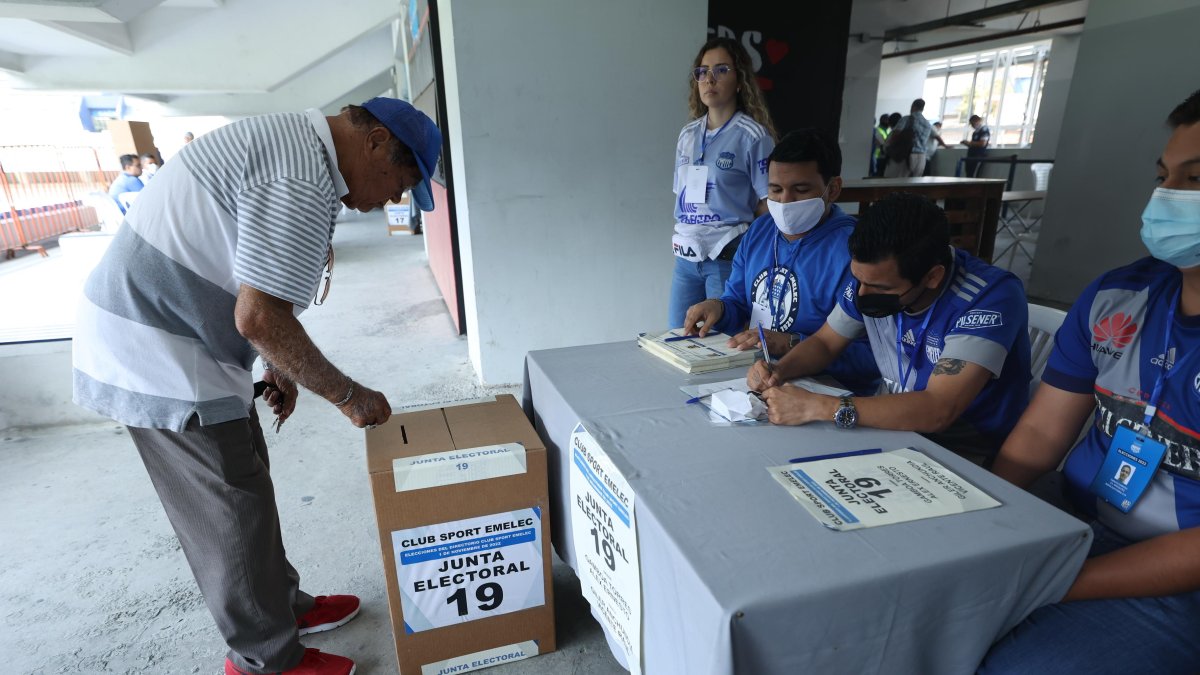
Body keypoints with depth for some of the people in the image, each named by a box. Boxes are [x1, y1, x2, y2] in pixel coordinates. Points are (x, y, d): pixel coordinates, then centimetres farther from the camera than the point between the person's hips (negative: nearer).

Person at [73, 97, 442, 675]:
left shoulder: (291, 141, 10)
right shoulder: (303, 181, -24)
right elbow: (260, 318, -25)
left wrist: (281, 367, 14)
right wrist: (348, 396, -14)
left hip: (164, 341, 10)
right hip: (160, 358, -10)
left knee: (244, 489, 18)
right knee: (233, 513, 3)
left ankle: (285, 605, 36)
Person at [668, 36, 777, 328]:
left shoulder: (753, 135, -5)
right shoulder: (688, 134, 12)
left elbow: (767, 205, -6)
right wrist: (683, 236, 8)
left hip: (729, 258, -5)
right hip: (686, 258, 6)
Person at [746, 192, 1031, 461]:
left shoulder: (990, 298, -25)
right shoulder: (873, 275, -9)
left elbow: (937, 411, -34)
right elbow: (824, 343, 4)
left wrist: (818, 407, -37)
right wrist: (778, 371, -16)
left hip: (969, 448, -5)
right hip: (895, 422, 5)